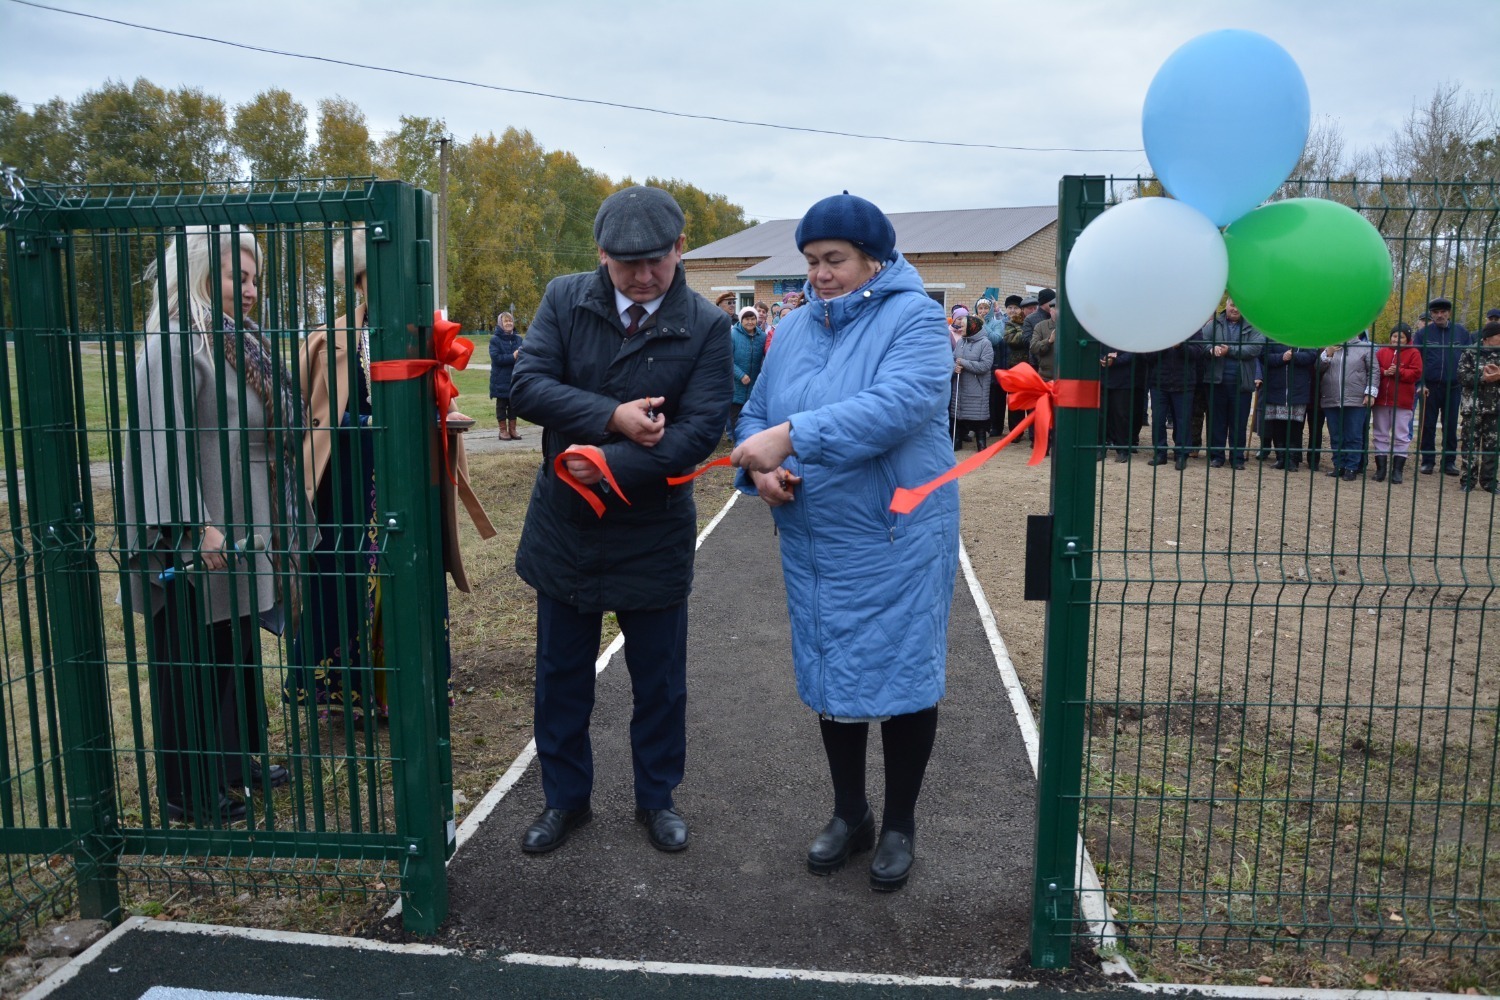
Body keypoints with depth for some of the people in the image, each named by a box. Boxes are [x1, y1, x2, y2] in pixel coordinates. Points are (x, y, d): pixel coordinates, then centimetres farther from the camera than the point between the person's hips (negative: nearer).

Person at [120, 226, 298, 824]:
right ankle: (189, 790, 16)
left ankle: (236, 758, 33)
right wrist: (193, 527, -26)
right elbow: (164, 441, -21)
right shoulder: (174, 342, -14)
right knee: (192, 659, 3)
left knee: (238, 646, 18)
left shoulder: (239, 343, 14)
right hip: (195, 539, -9)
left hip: (242, 527, 9)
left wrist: (270, 524, 17)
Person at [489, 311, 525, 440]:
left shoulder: (518, 339, 8)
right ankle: (503, 430, 12)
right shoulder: (495, 339, -5)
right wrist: (512, 357, -21)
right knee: (501, 404, 5)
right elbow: (495, 357, -15)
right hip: (501, 379, -4)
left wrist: (521, 355, -17)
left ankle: (512, 430, 19)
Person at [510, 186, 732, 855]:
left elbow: (699, 430, -18)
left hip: (654, 531, -2)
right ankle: (566, 798, 35)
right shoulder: (564, 299, -4)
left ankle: (656, 798, 36)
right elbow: (526, 386, -13)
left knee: (659, 677, 14)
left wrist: (610, 466, -24)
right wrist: (611, 417, -24)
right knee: (561, 674, 15)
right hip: (564, 524, 2)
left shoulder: (706, 326, -11)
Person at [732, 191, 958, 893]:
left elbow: (895, 405, -28)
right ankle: (849, 814, 35)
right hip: (814, 542, 6)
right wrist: (759, 466, -12)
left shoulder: (913, 318, -11)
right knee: (831, 677, 15)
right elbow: (756, 413, 10)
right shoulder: (796, 328, 8)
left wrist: (792, 436, -33)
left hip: (895, 540, -5)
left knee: (901, 678, 6)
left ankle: (900, 824, 27)